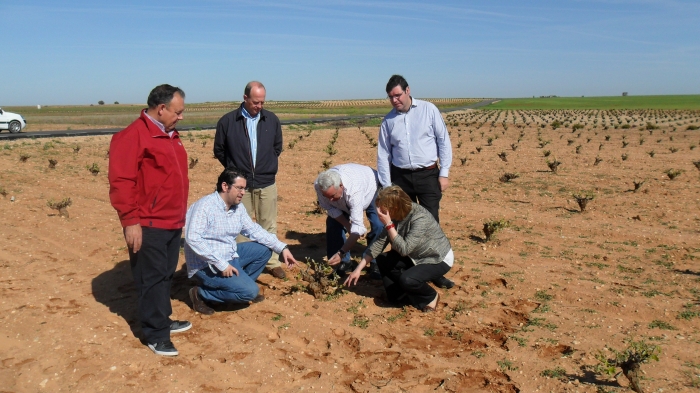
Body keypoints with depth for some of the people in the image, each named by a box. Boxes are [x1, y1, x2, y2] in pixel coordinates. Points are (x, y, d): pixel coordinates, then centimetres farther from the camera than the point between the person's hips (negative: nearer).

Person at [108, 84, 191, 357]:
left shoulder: (170, 135, 14)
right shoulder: (133, 136, -15)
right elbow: (121, 183, -20)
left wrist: (181, 214, 21)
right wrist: (131, 221, -21)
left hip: (173, 222, 9)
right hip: (148, 225, -9)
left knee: (166, 276, 18)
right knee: (152, 279, 0)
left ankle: (163, 320, 32)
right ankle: (156, 335, 11)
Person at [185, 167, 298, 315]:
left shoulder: (238, 207, 3)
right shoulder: (204, 206, -21)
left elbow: (253, 229, 9)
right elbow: (192, 238, -30)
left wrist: (282, 248, 0)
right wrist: (221, 264, -31)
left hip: (230, 255, 9)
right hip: (207, 264, -8)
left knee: (264, 250, 6)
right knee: (250, 291, -19)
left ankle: (241, 283, 12)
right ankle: (201, 294, -5)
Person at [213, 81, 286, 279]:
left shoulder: (272, 120, 1)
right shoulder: (227, 121, -6)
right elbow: (219, 150, 4)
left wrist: (267, 167, 8)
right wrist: (234, 170, 4)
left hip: (266, 184, 2)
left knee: (269, 226, 9)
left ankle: (272, 262, 20)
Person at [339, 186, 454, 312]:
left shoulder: (420, 218, -32)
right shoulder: (395, 216, -10)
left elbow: (404, 249, -37)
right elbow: (379, 244, -6)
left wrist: (388, 224, -37)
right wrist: (358, 269, -8)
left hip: (439, 260, -7)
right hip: (416, 256, 8)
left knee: (407, 279, -29)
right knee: (382, 260, -7)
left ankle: (431, 297, 0)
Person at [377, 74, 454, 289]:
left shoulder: (428, 110, -1)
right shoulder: (388, 121, 6)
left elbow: (443, 141, 0)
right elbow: (383, 154, 8)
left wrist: (444, 173, -5)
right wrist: (386, 186, 4)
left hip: (428, 175, -2)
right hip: (400, 177, 3)